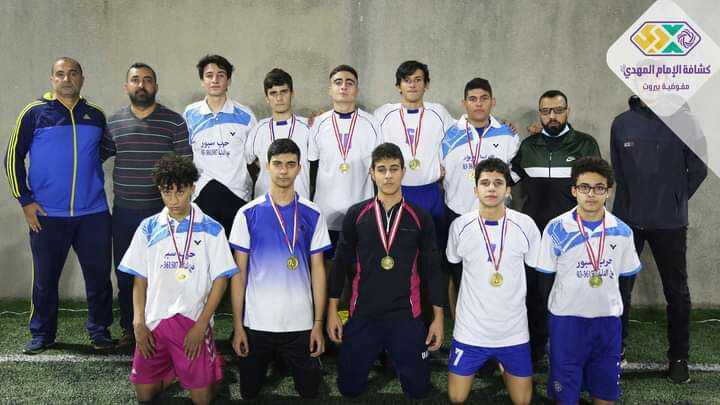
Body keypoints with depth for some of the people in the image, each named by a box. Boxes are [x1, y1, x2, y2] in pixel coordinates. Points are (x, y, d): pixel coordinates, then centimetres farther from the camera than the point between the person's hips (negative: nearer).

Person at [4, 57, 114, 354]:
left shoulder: (96, 115, 8)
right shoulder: (34, 113, 0)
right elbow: (13, 157, 2)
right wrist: (25, 200, -4)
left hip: (93, 213, 2)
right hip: (47, 215, -2)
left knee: (99, 276, 4)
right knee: (45, 278, 8)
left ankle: (99, 330, 19)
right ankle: (42, 335, 23)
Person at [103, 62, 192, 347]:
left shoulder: (174, 121, -2)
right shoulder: (113, 123, 7)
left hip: (161, 211, -3)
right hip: (124, 212, 3)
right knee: (125, 273, 11)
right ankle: (128, 328, 26)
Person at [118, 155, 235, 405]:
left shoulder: (211, 229, -3)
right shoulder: (148, 228, 4)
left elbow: (220, 279, -3)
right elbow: (139, 279, 7)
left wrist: (201, 326, -9)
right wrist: (138, 323, -3)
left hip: (194, 323, -3)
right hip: (154, 321, 3)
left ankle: (213, 364, 29)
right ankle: (173, 368, 34)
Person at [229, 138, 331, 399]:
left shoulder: (312, 215, 1)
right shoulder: (248, 214, -2)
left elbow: (317, 270, 4)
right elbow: (239, 272, 1)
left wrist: (318, 323, -1)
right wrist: (237, 325, -3)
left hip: (301, 323, 1)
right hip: (256, 323, 0)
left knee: (309, 392, 7)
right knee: (250, 393, 12)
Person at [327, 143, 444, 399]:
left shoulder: (420, 218, 1)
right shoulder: (356, 214, 1)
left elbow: (432, 269, 3)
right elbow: (341, 264, 4)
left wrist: (438, 317, 1)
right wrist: (332, 310, 2)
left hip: (406, 317, 0)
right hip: (362, 316, 0)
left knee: (418, 390, 5)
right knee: (349, 388, 8)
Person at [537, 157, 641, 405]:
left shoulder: (622, 231, 1)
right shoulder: (557, 229, -8)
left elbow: (625, 274, 11)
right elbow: (545, 274, 0)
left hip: (608, 318, 3)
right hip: (567, 318, -2)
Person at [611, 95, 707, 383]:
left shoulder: (683, 119, -4)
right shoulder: (621, 123, 4)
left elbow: (698, 169, 1)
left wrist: (675, 200, 5)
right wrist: (635, 201, 11)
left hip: (670, 222, -1)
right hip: (627, 219, 2)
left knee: (676, 291, 9)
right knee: (620, 288, 4)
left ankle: (679, 358, 23)